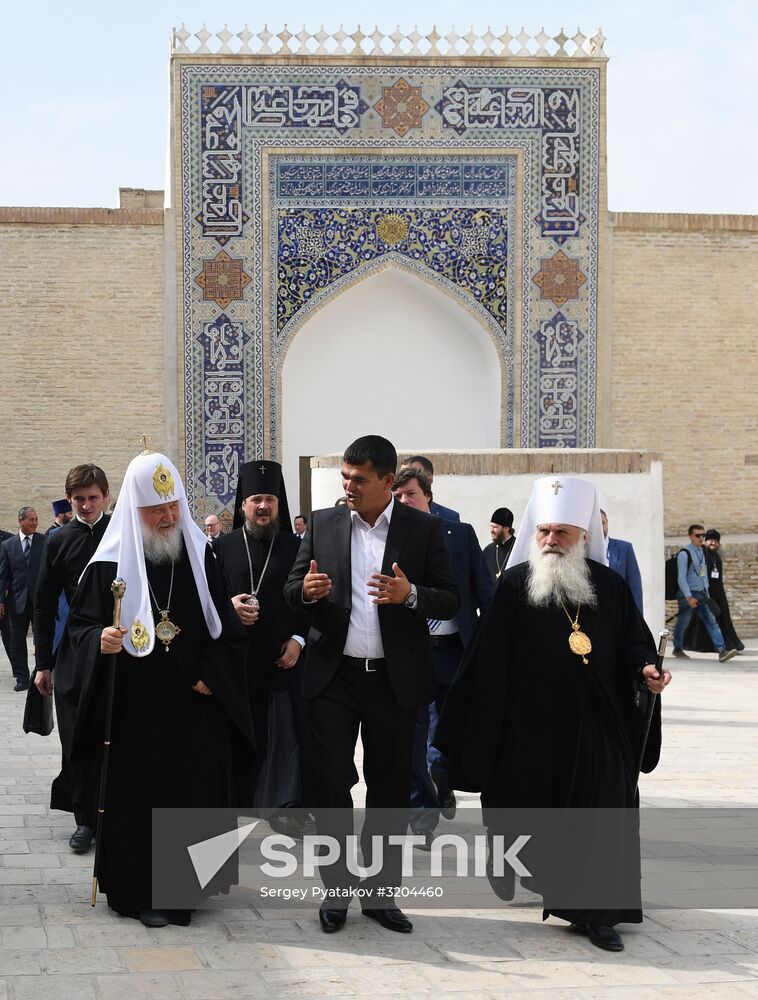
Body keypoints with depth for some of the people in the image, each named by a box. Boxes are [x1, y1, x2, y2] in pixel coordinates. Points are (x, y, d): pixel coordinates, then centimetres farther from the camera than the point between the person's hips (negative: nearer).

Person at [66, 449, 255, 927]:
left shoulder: (200, 555, 3)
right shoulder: (112, 561, -4)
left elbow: (228, 625, 8)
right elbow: (80, 622, 1)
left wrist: (210, 676, -2)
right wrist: (100, 639, -21)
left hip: (196, 704, 2)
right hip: (135, 706, -2)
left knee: (194, 796, 4)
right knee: (138, 798, 1)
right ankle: (141, 892, 11)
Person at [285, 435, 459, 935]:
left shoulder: (425, 528, 1)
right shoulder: (323, 524, 7)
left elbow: (450, 601, 0)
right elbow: (292, 590, 10)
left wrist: (411, 594, -20)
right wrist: (306, 590, -14)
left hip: (395, 680, -1)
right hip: (333, 675, 1)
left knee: (391, 788, 6)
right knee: (330, 781, -2)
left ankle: (381, 892, 18)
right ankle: (337, 889, 11)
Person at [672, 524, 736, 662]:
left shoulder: (702, 552, 12)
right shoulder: (684, 554, -12)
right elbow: (681, 577, -16)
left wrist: (707, 593, 14)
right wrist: (689, 597, -20)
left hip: (702, 594, 6)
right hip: (687, 595, -6)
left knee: (711, 621, -6)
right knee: (683, 623, 7)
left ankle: (721, 650, -15)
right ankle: (678, 649, 27)